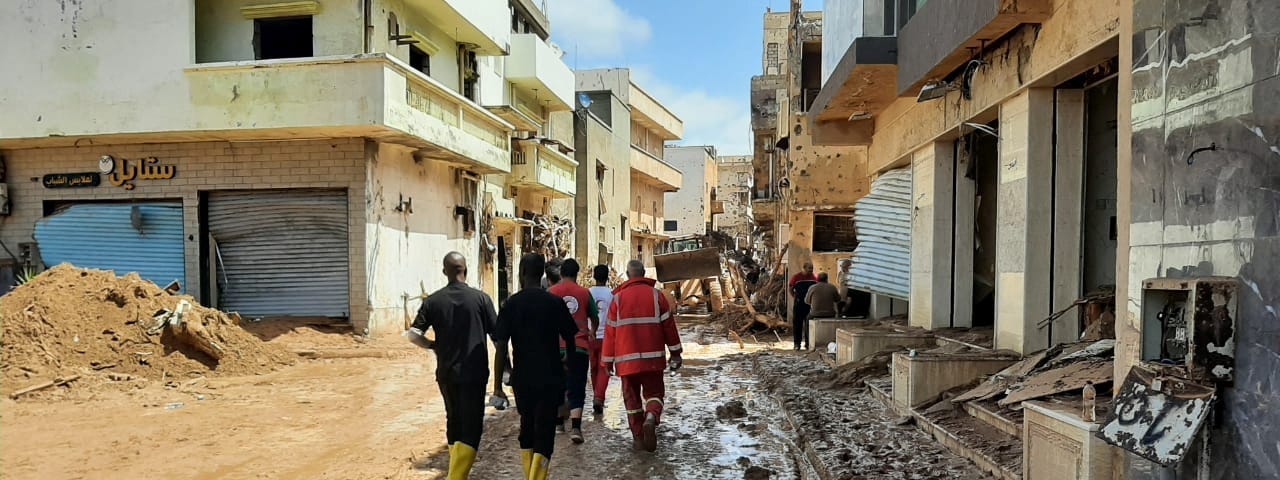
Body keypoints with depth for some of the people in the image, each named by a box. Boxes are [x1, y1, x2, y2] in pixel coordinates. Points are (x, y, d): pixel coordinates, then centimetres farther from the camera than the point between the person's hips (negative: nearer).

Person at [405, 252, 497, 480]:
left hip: (446, 372, 4)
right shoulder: (481, 298, -6)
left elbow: (413, 335, -6)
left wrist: (433, 346, 12)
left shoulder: (433, 301, -1)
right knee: (471, 427, -1)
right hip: (474, 373, -3)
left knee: (454, 422, 20)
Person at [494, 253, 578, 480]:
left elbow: (501, 344, -8)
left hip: (522, 378, 2)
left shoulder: (511, 304, -4)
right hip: (551, 378, -2)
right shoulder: (555, 302, -5)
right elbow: (570, 338, 0)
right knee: (544, 430, 0)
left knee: (527, 427, 19)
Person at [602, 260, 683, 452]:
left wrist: (608, 361, 8)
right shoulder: (656, 295, 2)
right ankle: (651, 418, -18)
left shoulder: (618, 298, 2)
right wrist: (675, 353, 8)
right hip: (653, 357, 0)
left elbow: (610, 331, 2)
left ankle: (638, 437, 11)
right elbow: (669, 325, 1)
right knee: (654, 393, 12)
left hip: (626, 358, 0)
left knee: (632, 397, 12)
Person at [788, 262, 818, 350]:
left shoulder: (814, 278, 3)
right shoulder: (796, 277, -5)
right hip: (799, 304, -2)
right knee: (797, 323, 3)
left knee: (809, 324, 6)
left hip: (810, 304, 2)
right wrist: (795, 298, -4)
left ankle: (808, 343, 15)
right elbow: (790, 289, 3)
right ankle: (797, 343, 10)